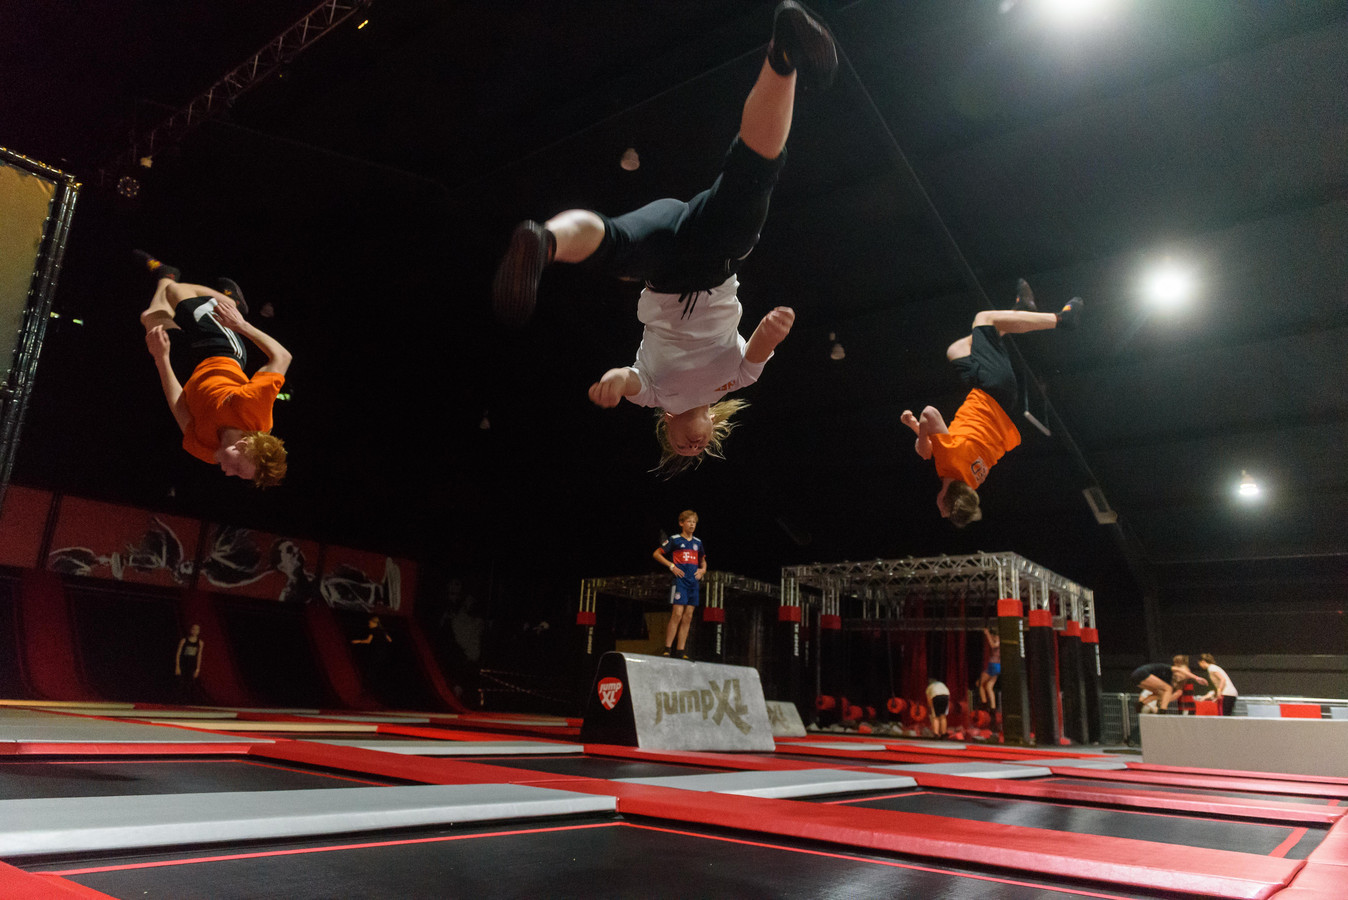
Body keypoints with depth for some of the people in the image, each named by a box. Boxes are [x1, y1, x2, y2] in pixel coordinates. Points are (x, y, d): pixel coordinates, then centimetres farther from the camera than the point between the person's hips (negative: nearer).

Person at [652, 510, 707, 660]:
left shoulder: (697, 542, 17)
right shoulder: (674, 540, 2)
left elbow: (703, 560, 31)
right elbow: (656, 554, 3)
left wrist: (702, 570, 10)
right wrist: (672, 566, -6)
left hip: (694, 581, 5)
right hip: (679, 580, -5)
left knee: (688, 617, 2)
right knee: (677, 614, -14)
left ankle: (681, 651, 5)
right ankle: (667, 649, -10)